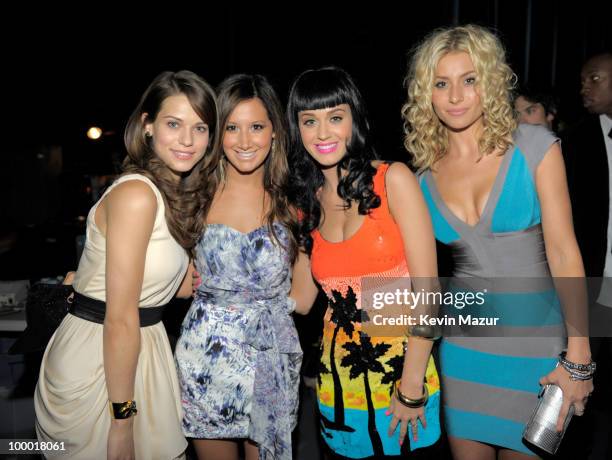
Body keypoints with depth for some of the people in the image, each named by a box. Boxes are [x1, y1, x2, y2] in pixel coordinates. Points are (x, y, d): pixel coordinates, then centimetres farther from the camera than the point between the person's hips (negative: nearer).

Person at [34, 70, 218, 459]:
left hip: (141, 349, 8)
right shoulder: (136, 194, -22)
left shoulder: (176, 194, 5)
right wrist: (122, 419, -18)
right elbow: (120, 319, -22)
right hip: (96, 361, -8)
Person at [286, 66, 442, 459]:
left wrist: (411, 386, -15)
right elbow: (300, 299, 6)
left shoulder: (393, 180, -10)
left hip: (402, 367, -4)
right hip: (339, 379, 4)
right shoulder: (306, 202, 5)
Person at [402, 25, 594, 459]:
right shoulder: (424, 172, 0)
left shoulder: (534, 146, -8)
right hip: (463, 341, 2)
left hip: (534, 339, -2)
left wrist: (579, 355, -13)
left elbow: (563, 251, -10)